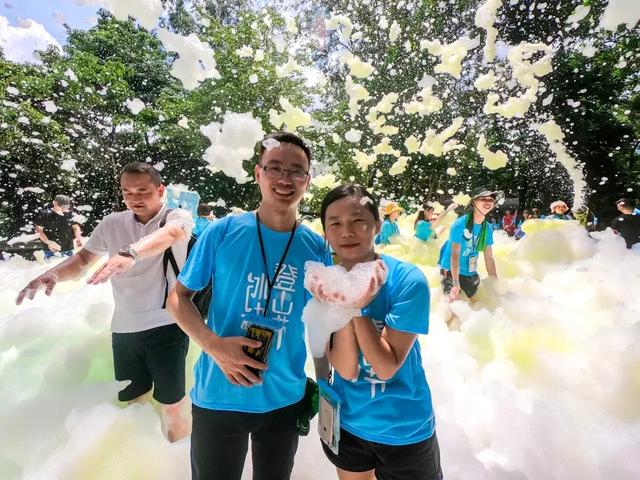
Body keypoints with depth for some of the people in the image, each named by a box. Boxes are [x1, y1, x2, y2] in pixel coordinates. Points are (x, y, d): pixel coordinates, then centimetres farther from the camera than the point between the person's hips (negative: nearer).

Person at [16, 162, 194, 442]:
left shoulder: (178, 217, -9)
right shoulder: (112, 223, 5)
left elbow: (169, 233, -31)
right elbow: (84, 258, 10)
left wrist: (130, 253, -49)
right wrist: (53, 273, -11)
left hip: (166, 325, -4)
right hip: (124, 328, 4)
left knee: (170, 406, 10)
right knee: (130, 403, 20)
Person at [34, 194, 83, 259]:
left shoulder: (69, 215, 3)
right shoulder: (45, 214, -4)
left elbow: (76, 227, 11)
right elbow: (39, 230, -3)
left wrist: (78, 238, -9)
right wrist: (48, 242, -18)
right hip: (51, 249, -2)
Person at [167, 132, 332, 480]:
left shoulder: (317, 248, -7)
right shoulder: (222, 232, -12)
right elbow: (178, 297, -5)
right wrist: (214, 346, -19)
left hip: (286, 400, 2)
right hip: (218, 397, -1)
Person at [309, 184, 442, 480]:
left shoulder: (408, 280, -22)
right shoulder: (325, 284, -13)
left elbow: (386, 368, -22)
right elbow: (346, 369, -18)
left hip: (404, 430, -3)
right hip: (344, 422, 3)